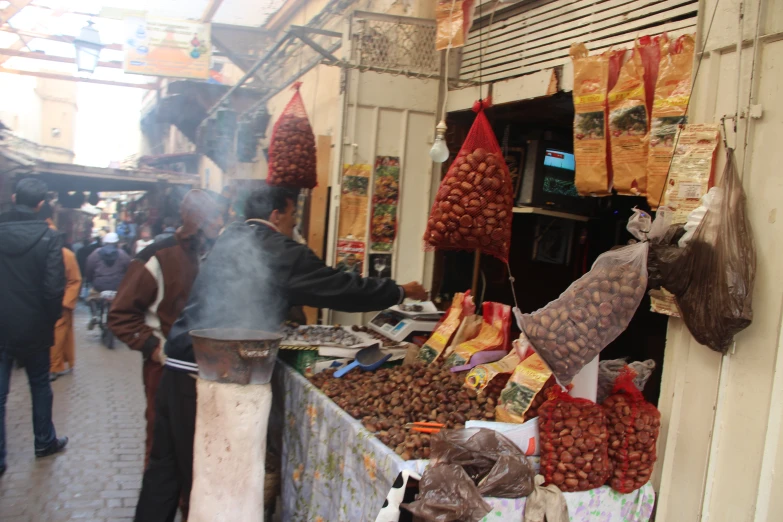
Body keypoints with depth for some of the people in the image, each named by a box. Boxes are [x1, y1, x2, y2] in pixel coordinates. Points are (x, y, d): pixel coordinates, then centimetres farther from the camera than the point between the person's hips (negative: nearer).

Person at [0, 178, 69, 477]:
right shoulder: (48, 238, -13)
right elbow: (53, 288, -16)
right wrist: (51, 320, 0)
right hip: (33, 328, -1)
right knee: (40, 385, 17)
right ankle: (44, 441, 30)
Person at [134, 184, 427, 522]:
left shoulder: (229, 238, 15)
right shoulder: (281, 253, -7)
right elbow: (341, 288, -1)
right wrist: (400, 292, 13)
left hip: (177, 364, 8)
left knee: (165, 465, 16)